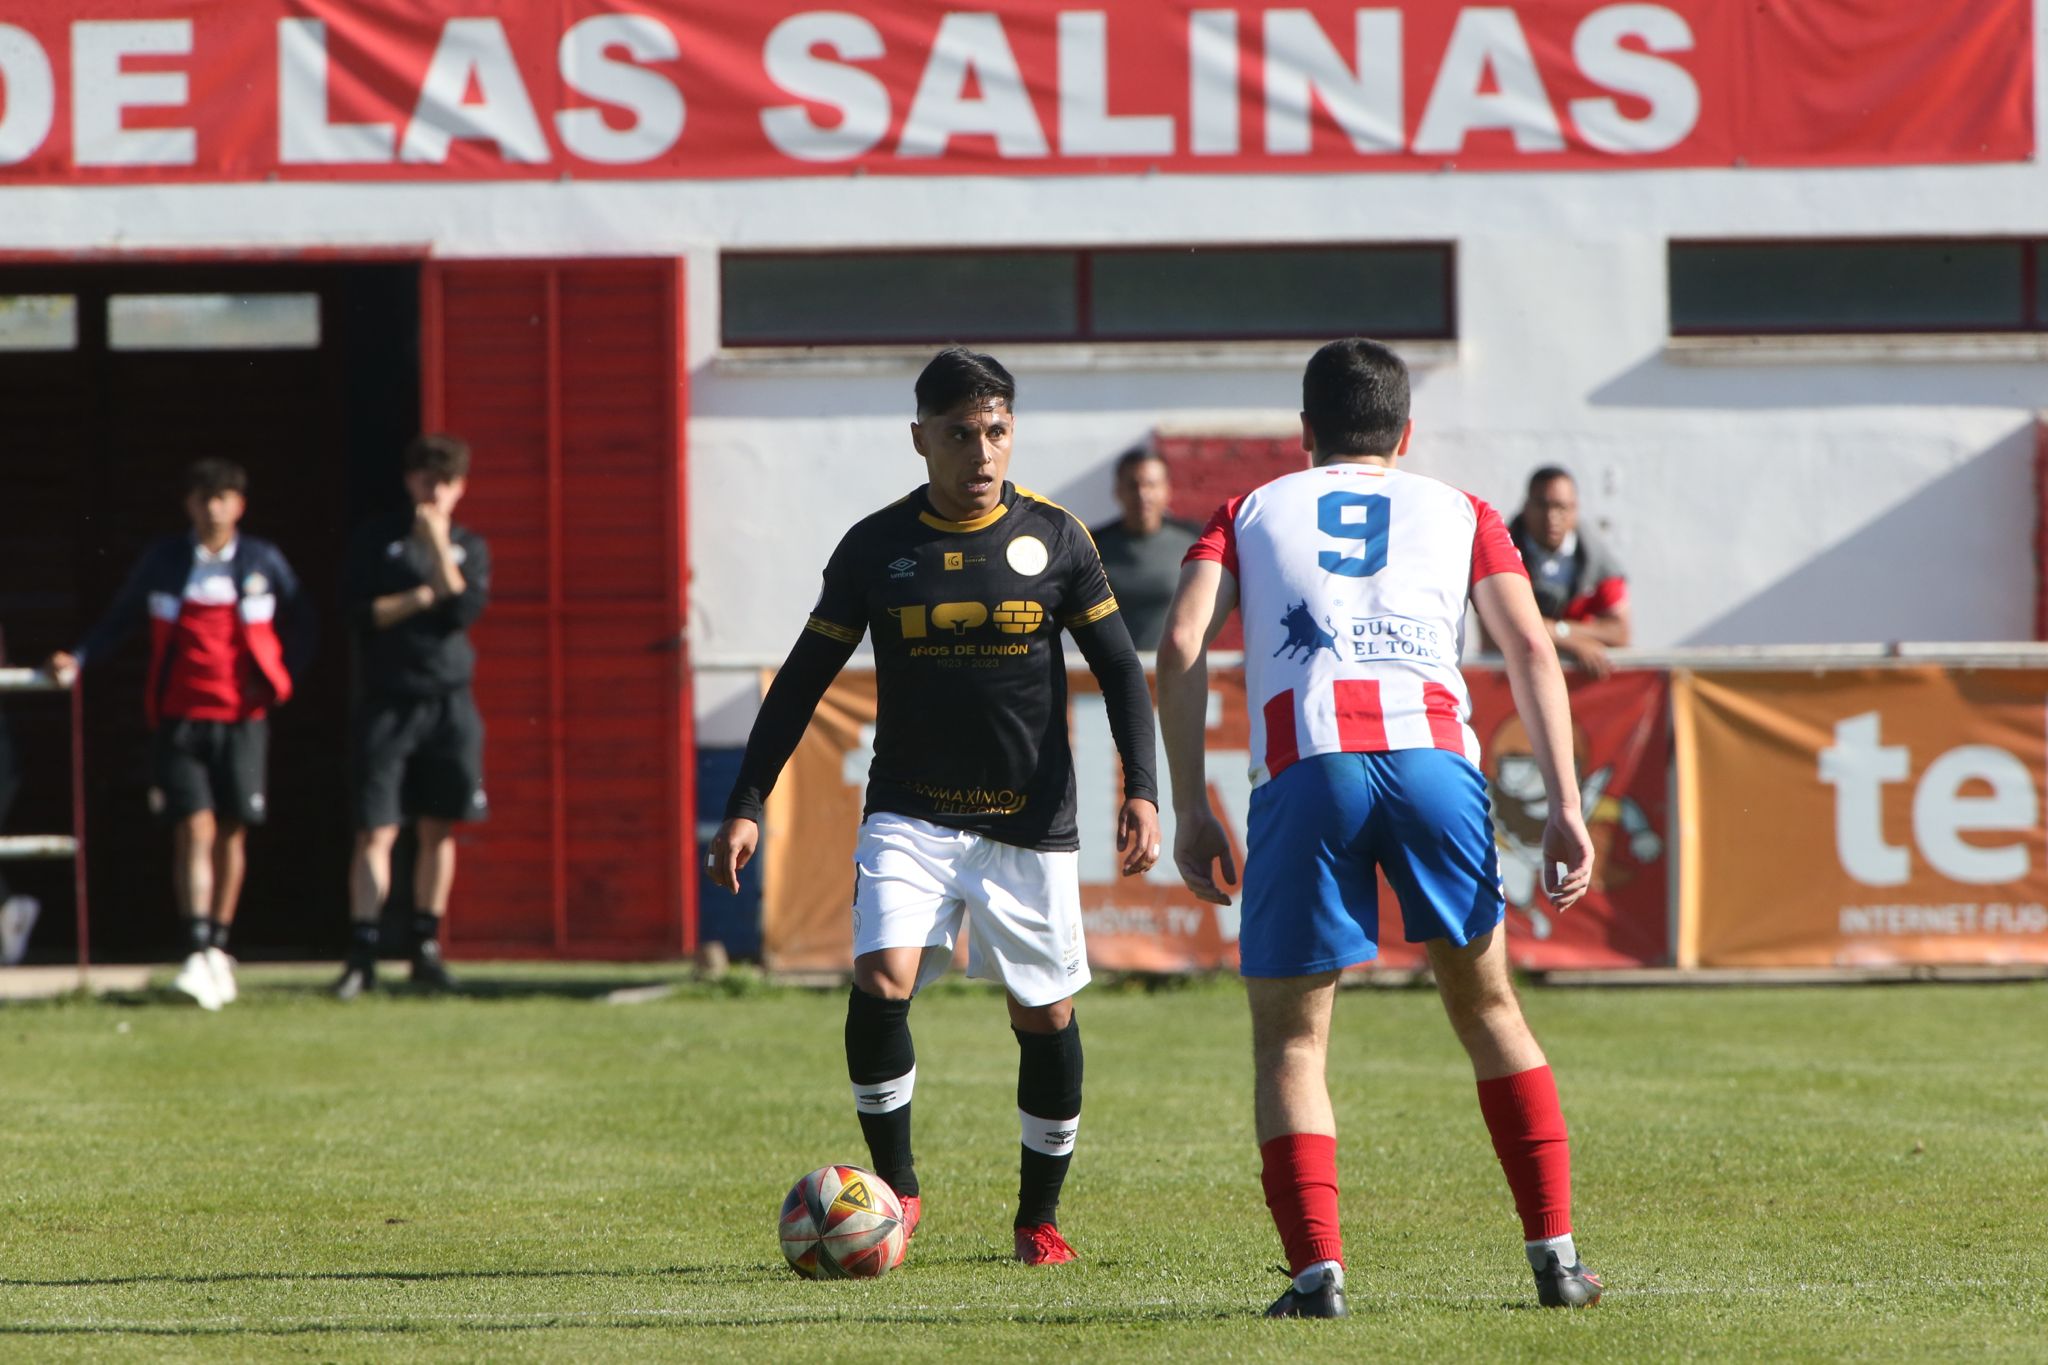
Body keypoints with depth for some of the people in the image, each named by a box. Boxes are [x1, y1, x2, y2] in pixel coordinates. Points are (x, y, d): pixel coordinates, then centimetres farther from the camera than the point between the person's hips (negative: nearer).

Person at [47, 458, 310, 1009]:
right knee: (194, 827, -13)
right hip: (180, 720, -1)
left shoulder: (263, 562, 4)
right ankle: (198, 955, -20)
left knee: (231, 831, 5)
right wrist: (78, 659, -5)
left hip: (242, 720, 1)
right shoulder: (163, 561, 4)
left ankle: (219, 948, 18)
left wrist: (279, 681, 4)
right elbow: (119, 619, 10)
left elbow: (300, 628, 15)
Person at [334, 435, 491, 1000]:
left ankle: (427, 948, 15)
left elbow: (463, 610, -6)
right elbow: (361, 611, -5)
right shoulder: (377, 538, 5)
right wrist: (425, 597, -6)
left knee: (438, 829, 6)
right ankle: (362, 953, -9)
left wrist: (439, 546, -10)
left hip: (449, 703, 2)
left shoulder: (469, 547, 11)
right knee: (377, 830, -8)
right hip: (388, 703, -2)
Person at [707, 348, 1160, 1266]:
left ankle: (1039, 1215, 22)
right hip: (911, 814, 0)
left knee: (1044, 1016, 4)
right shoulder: (876, 548, 0)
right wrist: (746, 805, 0)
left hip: (1031, 820, 0)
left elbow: (1119, 667, 5)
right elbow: (803, 680, 6)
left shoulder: (1054, 537, -1)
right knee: (882, 981, -20)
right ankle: (894, 1185, -4)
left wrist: (1141, 789, -7)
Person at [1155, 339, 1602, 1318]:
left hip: (1303, 769, -1)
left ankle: (1317, 1270, -8)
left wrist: (1191, 809, 11)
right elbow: (1531, 649, 11)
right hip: (1435, 758, 1)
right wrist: (1564, 807, 6)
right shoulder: (1458, 512, 26)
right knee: (1486, 1007, 19)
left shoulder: (1251, 512, 26)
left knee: (1289, 1040, 8)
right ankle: (1556, 1256, 15)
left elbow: (1180, 649, 9)